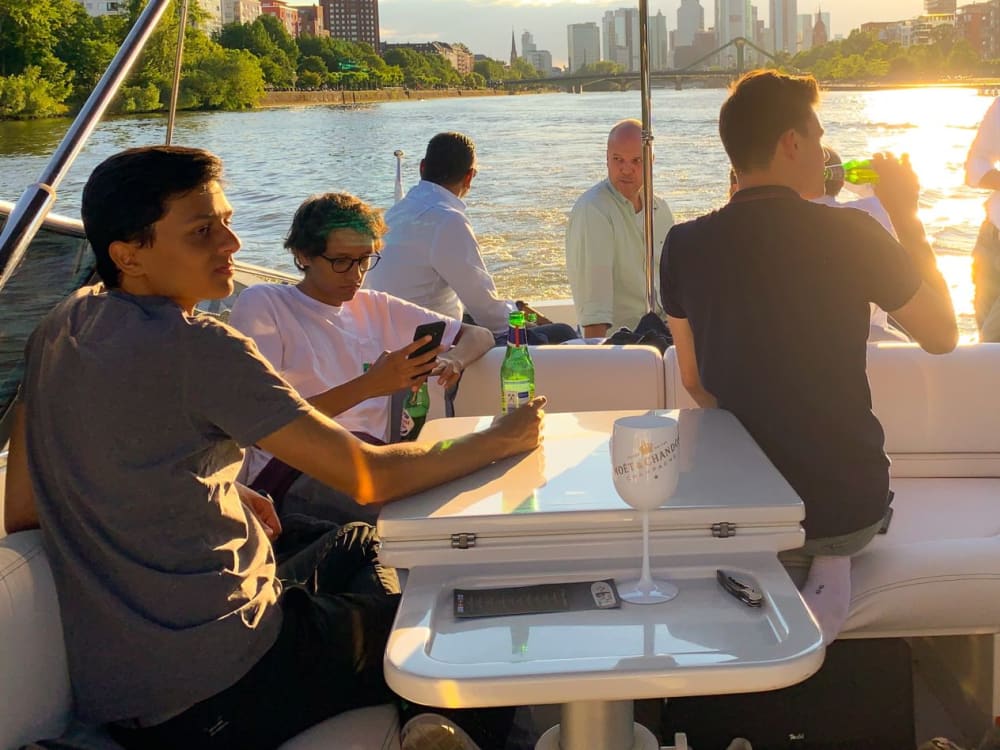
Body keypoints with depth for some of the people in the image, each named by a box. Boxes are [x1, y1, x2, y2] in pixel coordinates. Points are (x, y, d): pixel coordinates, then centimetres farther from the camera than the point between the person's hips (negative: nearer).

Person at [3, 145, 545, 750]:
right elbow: (371, 477, -21)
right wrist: (501, 439, -4)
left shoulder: (61, 329, 4)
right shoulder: (196, 347, -22)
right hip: (217, 696, -8)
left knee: (359, 543, 28)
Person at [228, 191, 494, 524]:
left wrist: (451, 359, -4)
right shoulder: (261, 304, 3)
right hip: (289, 475, -5)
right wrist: (368, 386, -19)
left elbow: (480, 336, 23)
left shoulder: (376, 307, 21)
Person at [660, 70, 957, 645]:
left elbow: (696, 383, 4)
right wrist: (907, 215, 8)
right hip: (851, 506, -3)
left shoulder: (684, 245, -8)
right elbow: (942, 335, 1)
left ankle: (812, 567, 13)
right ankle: (829, 562, 8)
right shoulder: (851, 233, -16)